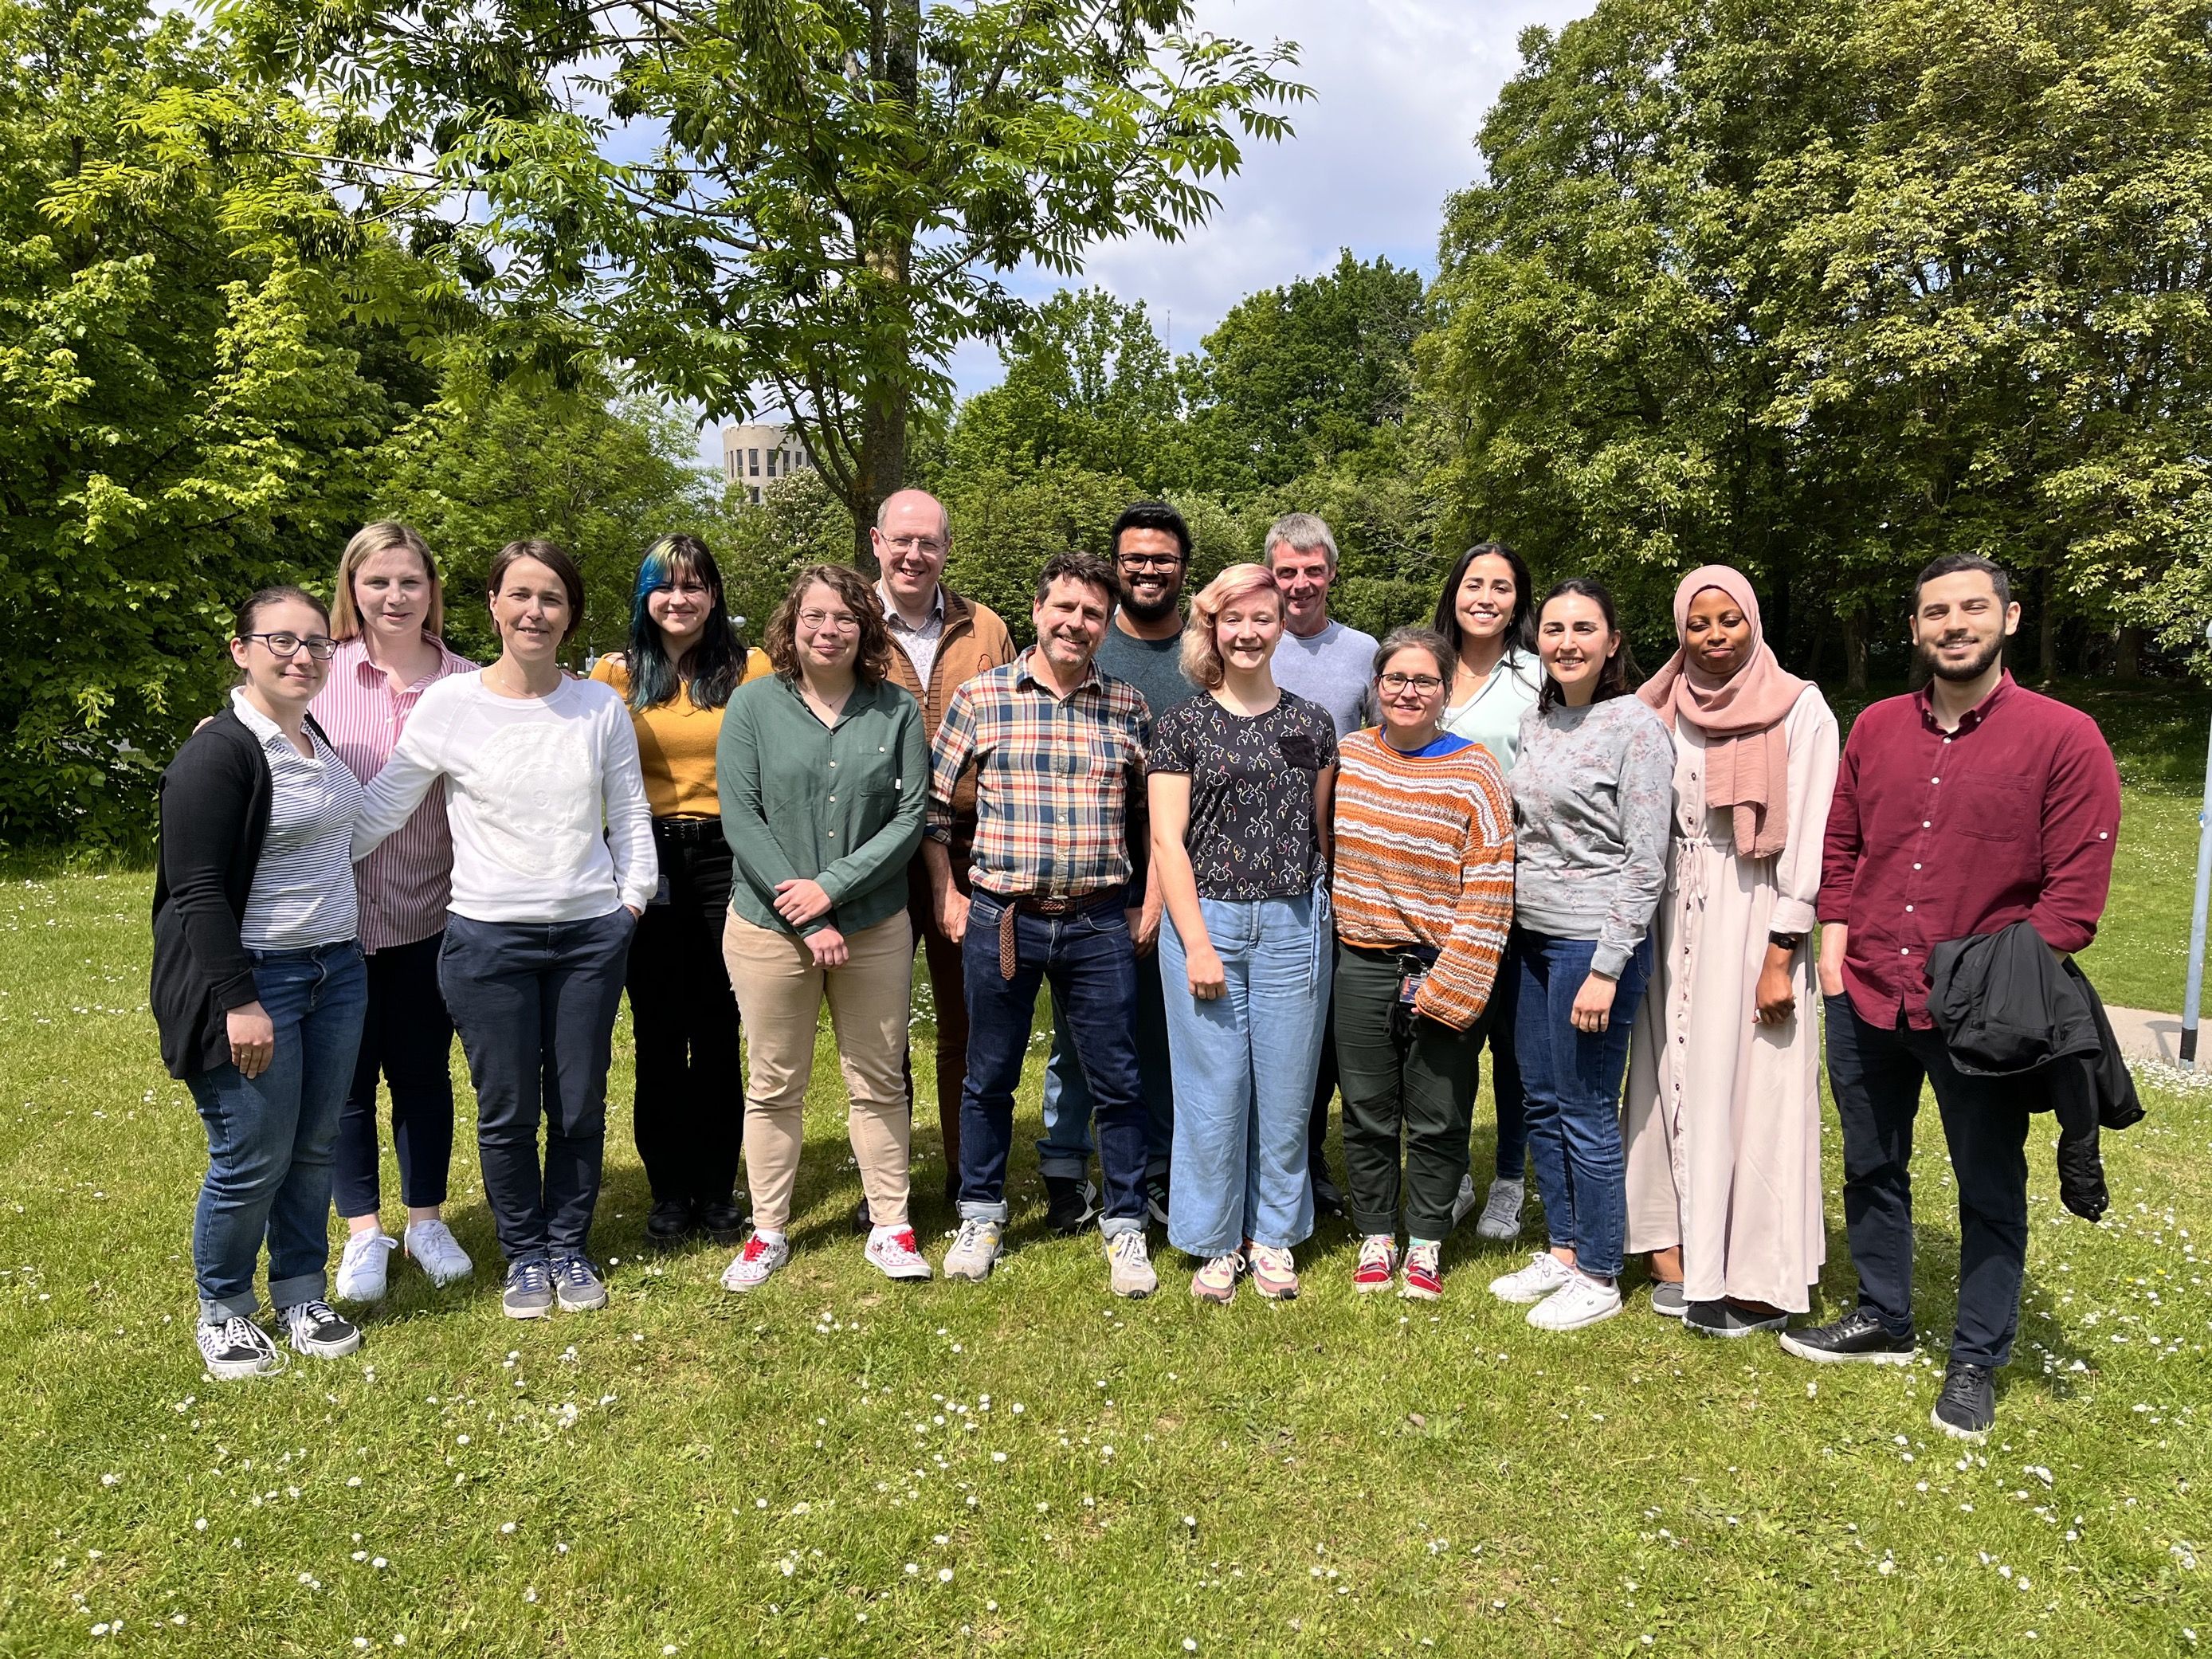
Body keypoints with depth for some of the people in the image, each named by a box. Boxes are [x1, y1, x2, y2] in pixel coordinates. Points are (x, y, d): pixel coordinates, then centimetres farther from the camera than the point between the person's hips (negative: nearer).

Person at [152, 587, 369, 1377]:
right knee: (253, 1159, 1)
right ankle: (222, 1312, 22)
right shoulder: (216, 755, -14)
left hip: (337, 970, 7)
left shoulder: (315, 738, 11)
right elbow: (198, 892, -17)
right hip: (256, 980, -7)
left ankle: (301, 1295, 28)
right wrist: (238, 1002, -20)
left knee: (315, 1148, 13)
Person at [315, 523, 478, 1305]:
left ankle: (426, 1221, 31)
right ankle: (363, 1232, 27)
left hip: (429, 913, 1)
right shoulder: (320, 675, -5)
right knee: (347, 1077, 10)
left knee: (424, 1071, 13)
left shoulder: (465, 683, -1)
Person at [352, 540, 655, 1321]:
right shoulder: (449, 705, -3)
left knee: (579, 1108, 10)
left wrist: (630, 901, 3)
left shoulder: (601, 706, 3)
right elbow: (377, 812, 2)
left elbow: (630, 816, 8)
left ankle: (569, 1248, 30)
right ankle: (524, 1255, 28)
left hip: (591, 935, 2)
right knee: (507, 1112, 7)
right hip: (488, 936, -1)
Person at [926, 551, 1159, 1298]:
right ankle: (981, 1216, 30)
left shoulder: (1128, 706, 4)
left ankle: (1125, 1227, 22)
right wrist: (946, 894, 2)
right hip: (1000, 919, 0)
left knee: (1117, 1081, 6)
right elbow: (933, 802, 6)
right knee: (989, 1076, 12)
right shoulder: (979, 697, 0)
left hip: (1101, 923, 1)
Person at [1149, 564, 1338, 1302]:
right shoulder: (1182, 726, 1)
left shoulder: (1311, 723, 8)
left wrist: (1326, 920, 7)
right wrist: (1196, 943, -9)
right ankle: (1217, 1242, 20)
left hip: (1295, 924, 2)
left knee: (1286, 1088, 7)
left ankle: (1273, 1235, 25)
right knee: (1214, 1089, 4)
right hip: (1206, 921, -2)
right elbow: (1167, 841, -3)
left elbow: (1321, 831, 13)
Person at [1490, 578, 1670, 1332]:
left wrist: (1606, 967, -18)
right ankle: (1562, 1251, 31)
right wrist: (1513, 926, 13)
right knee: (1541, 1103, 15)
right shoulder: (1534, 723, 10)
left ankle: (1598, 1277, 17)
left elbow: (1645, 861, -15)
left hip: (1594, 942, -7)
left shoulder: (1635, 726, -12)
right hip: (1533, 937, 7)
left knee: (1586, 1114, 1)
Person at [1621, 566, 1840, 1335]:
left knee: (1749, 1088, -1)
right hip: (1673, 918, 4)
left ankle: (1755, 1278, 9)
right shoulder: (1664, 711, 8)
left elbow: (1807, 840, -8)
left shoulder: (1798, 710, -5)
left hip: (1753, 919, -4)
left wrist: (1781, 957, -13)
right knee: (1674, 1079, 7)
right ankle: (1679, 1248, 18)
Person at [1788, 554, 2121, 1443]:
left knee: (1990, 1191, 10)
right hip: (1865, 999, 4)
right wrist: (1834, 944, 2)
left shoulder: (2065, 739, -8)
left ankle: (1976, 1362, 26)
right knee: (1871, 1168, 18)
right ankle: (1882, 1320, 37)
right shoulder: (1876, 728, 6)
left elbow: (2077, 889, -9)